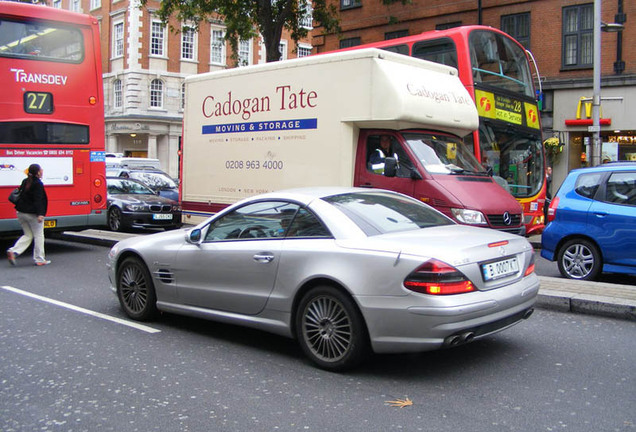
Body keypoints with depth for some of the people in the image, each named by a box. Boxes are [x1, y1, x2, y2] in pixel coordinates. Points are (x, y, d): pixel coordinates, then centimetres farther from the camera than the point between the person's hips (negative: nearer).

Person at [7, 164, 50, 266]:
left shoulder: (25, 182, 10)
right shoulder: (37, 184, -14)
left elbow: (21, 195, 16)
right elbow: (38, 200, -22)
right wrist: (40, 214, -27)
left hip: (21, 213, 8)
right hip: (32, 214, -8)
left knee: (28, 235, 17)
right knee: (38, 236, 5)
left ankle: (13, 251, -2)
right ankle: (39, 260, 10)